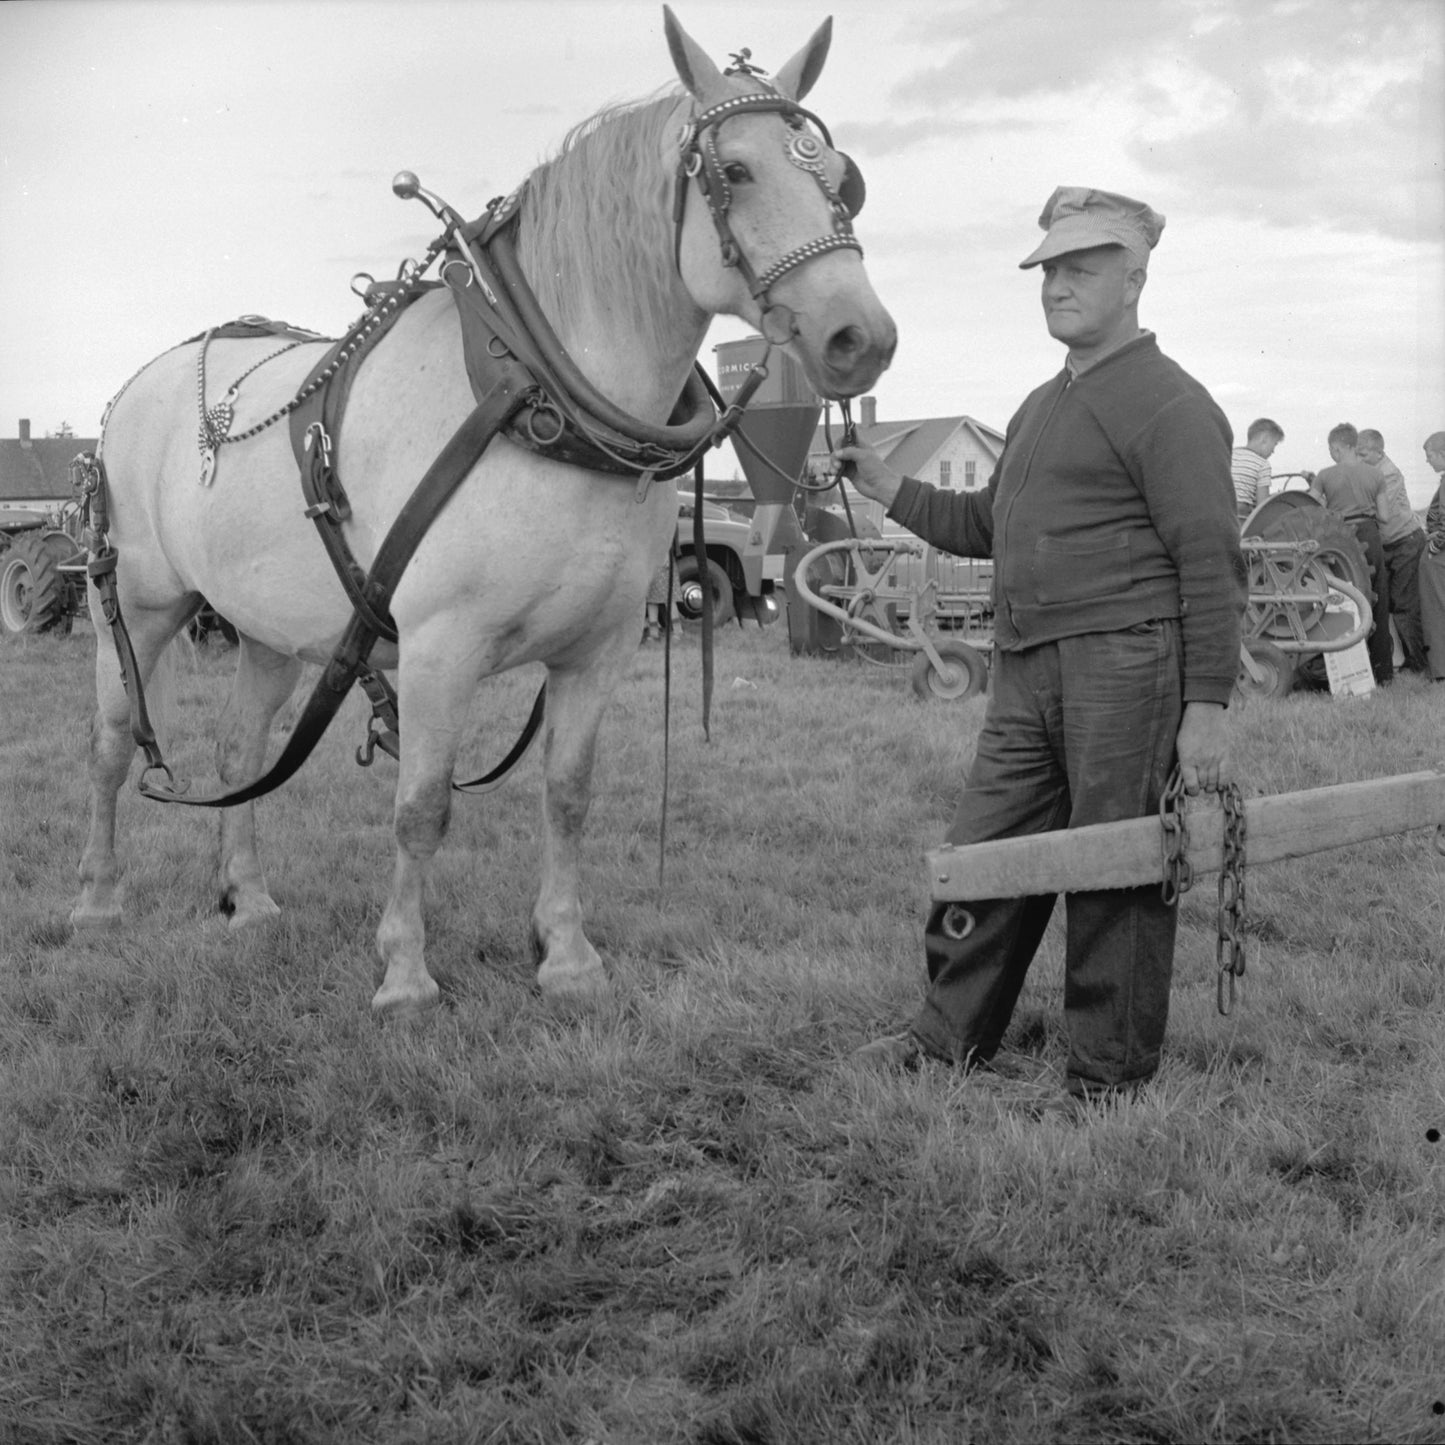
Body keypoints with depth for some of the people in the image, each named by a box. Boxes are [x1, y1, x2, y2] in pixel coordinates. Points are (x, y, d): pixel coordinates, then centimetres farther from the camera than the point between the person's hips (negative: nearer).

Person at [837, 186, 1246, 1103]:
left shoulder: (1168, 405, -7)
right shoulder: (1043, 406, 21)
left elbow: (1212, 566, -13)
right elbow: (988, 526, 30)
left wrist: (1207, 704, -19)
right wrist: (890, 490, 16)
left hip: (1123, 664, -9)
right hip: (1026, 673, 9)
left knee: (1116, 874, 0)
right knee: (984, 855, 12)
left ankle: (1111, 1081, 12)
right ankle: (952, 1041, 25)